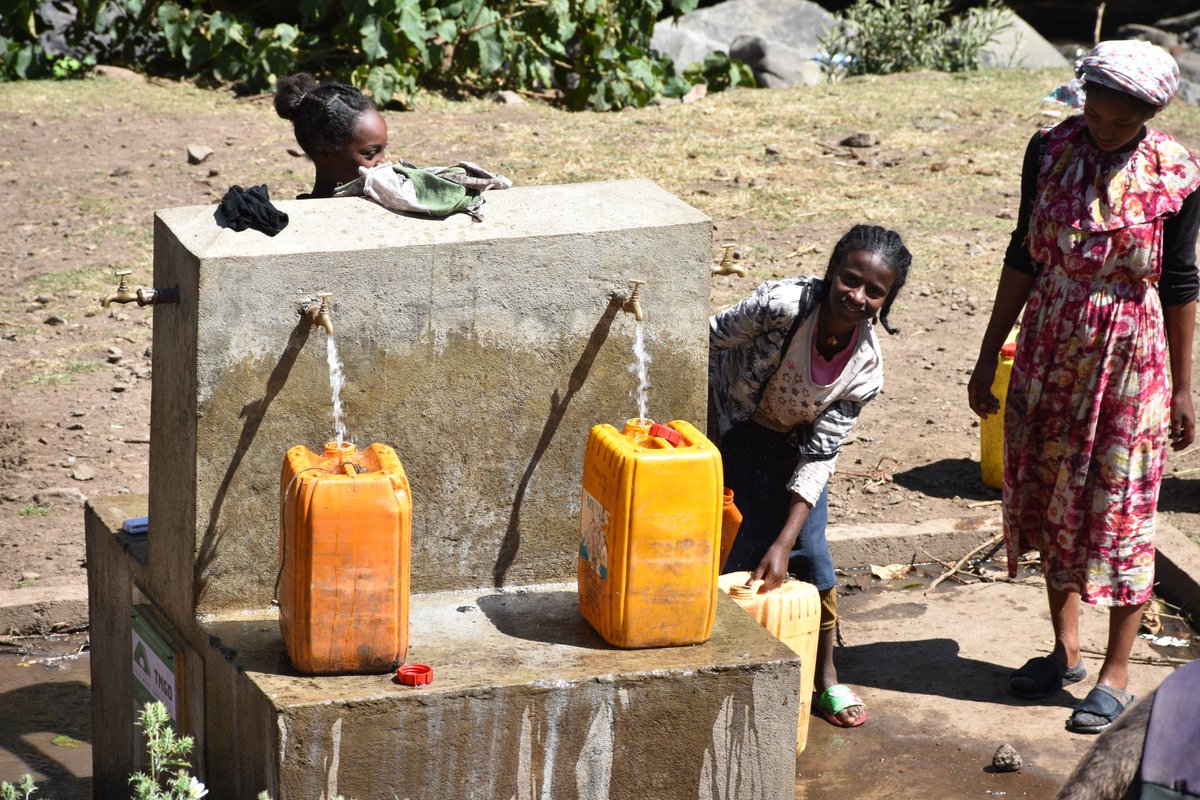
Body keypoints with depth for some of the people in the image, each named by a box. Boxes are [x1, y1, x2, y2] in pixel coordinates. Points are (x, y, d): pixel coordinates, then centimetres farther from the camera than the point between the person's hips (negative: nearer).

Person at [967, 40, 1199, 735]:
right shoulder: (1051, 151, -4)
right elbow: (1024, 258, 4)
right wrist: (988, 357, 6)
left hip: (1130, 360, -4)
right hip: (1050, 352, 4)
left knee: (1121, 509, 1)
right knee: (1052, 497, 13)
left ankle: (1117, 673, 12)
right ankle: (1067, 650, 29)